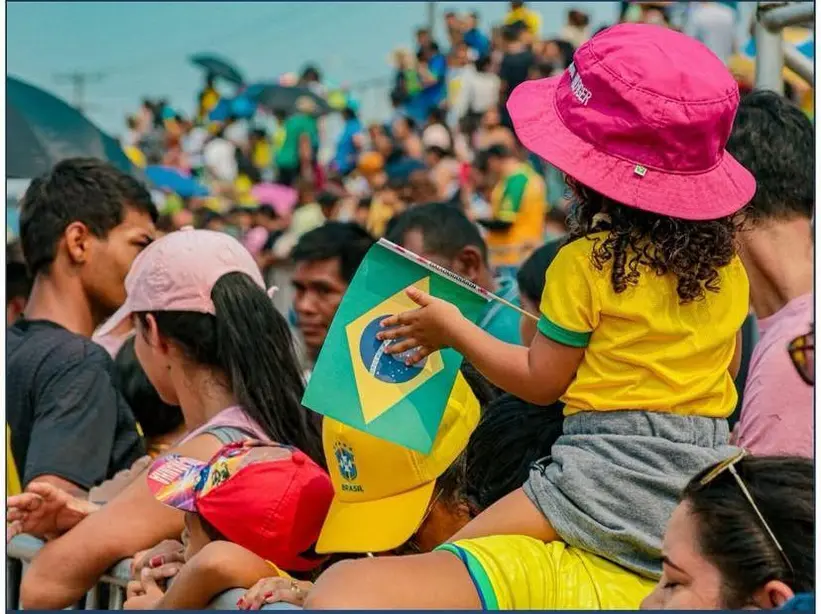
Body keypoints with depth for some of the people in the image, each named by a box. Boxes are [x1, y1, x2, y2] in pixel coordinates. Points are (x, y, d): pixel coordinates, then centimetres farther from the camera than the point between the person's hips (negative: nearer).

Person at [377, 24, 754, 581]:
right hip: (710, 464, 7)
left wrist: (452, 330, 12)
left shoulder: (586, 263, -8)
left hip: (613, 467, -7)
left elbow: (541, 381, 0)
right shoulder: (727, 261, 9)